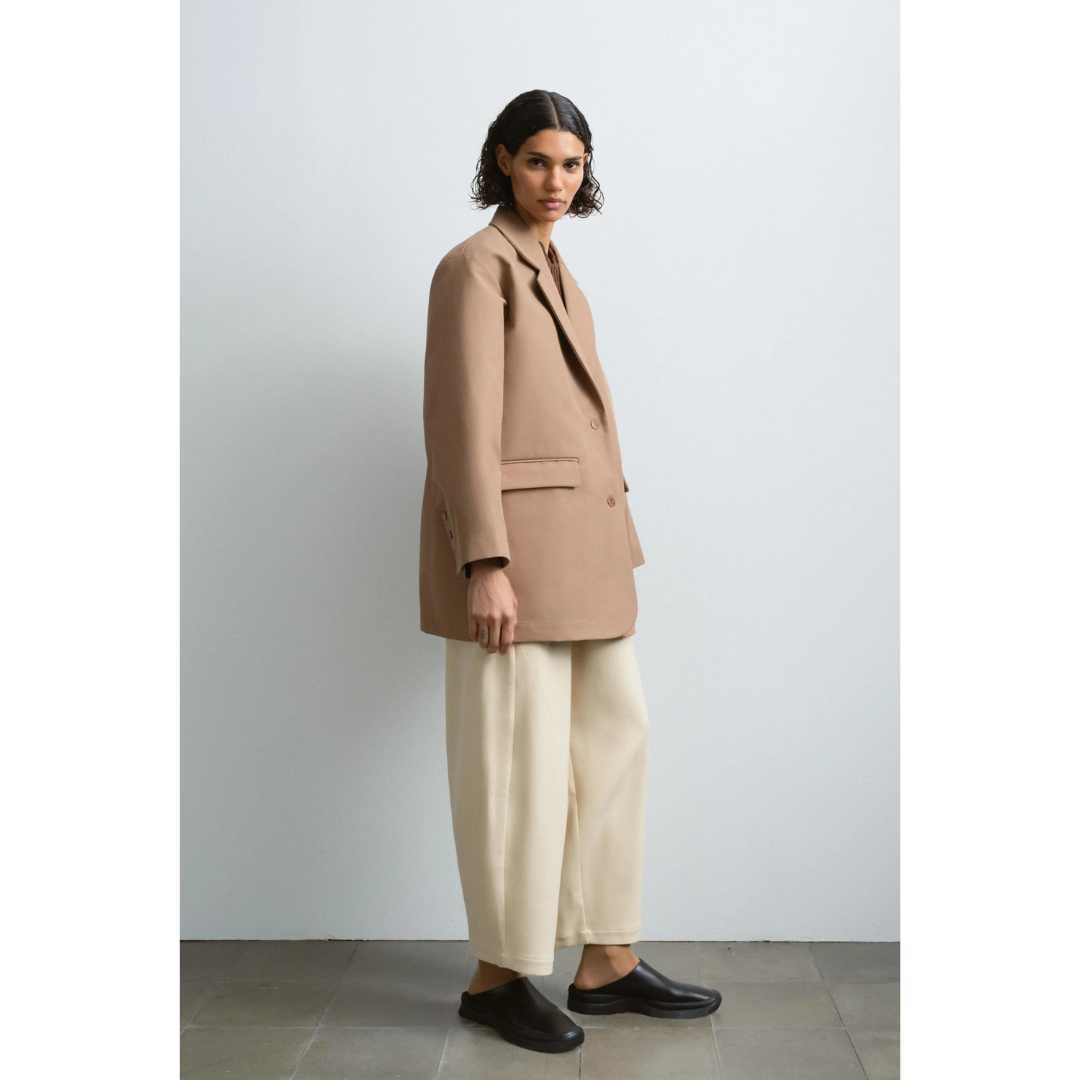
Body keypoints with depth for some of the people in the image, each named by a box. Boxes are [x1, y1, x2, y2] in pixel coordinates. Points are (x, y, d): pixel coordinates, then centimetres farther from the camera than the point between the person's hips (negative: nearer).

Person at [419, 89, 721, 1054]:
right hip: (510, 540, -9)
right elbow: (463, 422, -14)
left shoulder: (558, 277, 21)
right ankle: (498, 975, 13)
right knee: (519, 756, -3)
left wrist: (610, 549, 18)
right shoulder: (477, 266, -6)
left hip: (580, 542, 9)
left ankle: (609, 962, 21)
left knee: (617, 734, 10)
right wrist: (485, 564, -20)